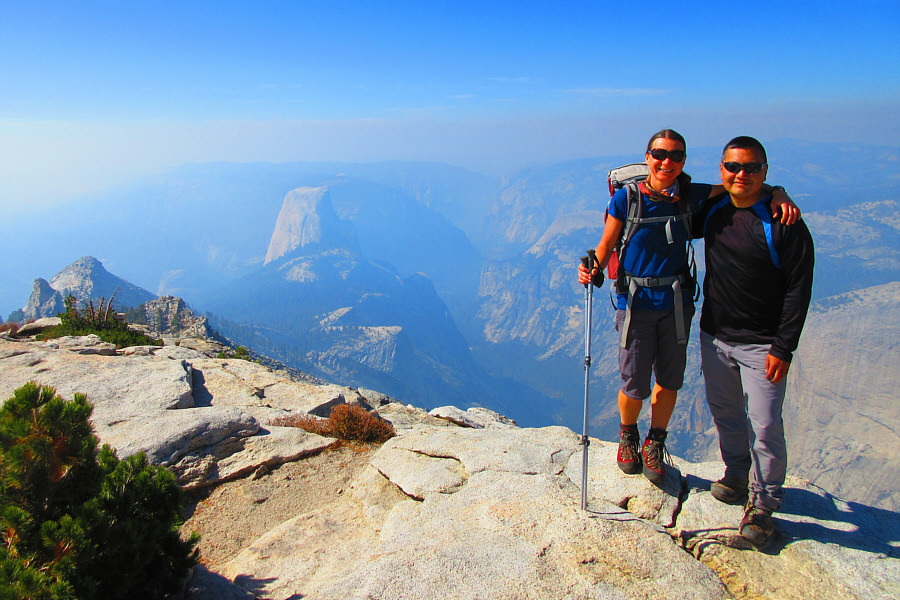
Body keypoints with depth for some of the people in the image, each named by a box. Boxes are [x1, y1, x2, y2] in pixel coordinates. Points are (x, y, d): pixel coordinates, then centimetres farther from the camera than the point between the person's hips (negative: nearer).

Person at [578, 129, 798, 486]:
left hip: (677, 303, 3)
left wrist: (779, 196, -15)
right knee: (635, 385, 2)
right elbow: (606, 246, -2)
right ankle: (627, 435, 35)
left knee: (669, 380, 12)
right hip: (636, 301, -3)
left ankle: (654, 445, 35)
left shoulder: (691, 196, -2)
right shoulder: (626, 199, -10)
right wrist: (593, 269, -22)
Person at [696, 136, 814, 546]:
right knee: (724, 413, 18)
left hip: (761, 344, -5)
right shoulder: (712, 212, 4)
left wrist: (783, 348, -15)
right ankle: (737, 477, 39)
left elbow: (798, 289, -12)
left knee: (764, 426, -2)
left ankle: (762, 503, 17)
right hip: (714, 335, 6)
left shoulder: (783, 223, -13)